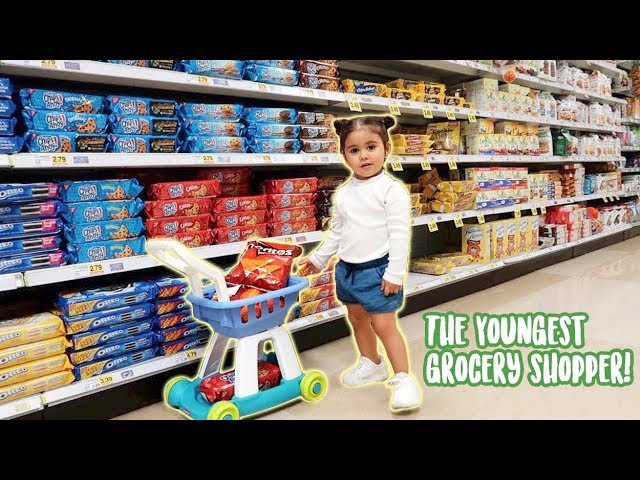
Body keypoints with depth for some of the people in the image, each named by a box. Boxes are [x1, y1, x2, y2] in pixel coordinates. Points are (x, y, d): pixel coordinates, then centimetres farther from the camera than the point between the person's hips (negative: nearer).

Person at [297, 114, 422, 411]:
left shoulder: (392, 190, -13)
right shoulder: (343, 193, 6)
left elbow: (399, 234, -15)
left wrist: (395, 273, -18)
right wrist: (318, 258, 19)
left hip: (377, 268, -7)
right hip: (347, 268, 7)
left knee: (384, 324, -5)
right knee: (357, 319, 19)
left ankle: (402, 378, 9)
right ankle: (371, 364, 39)